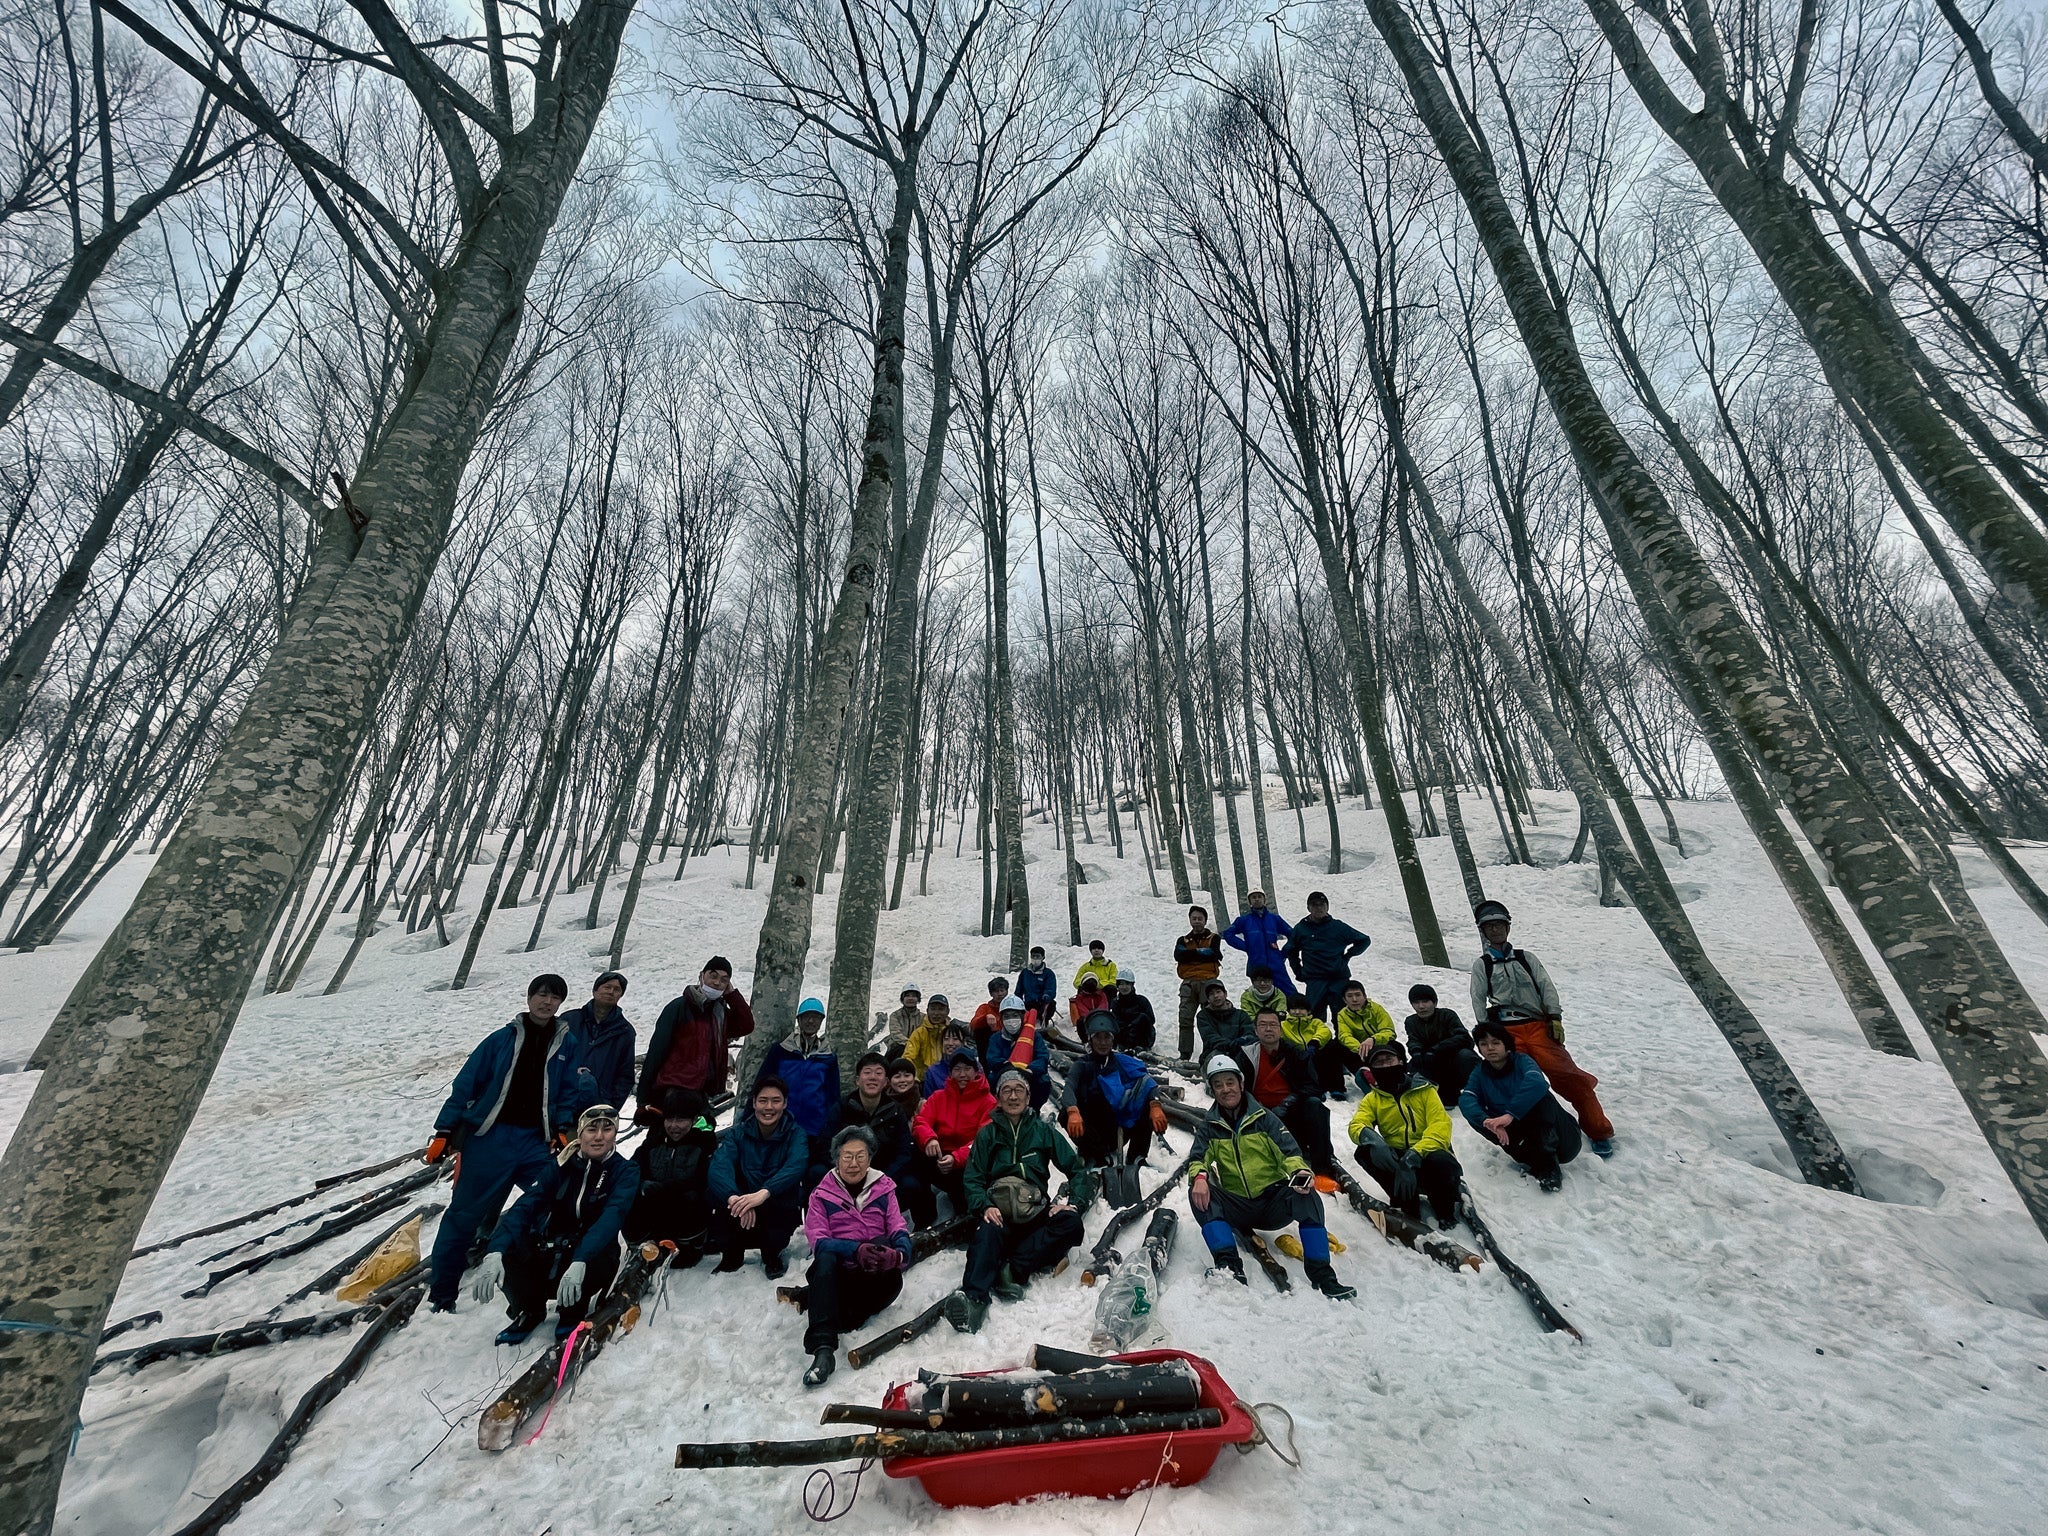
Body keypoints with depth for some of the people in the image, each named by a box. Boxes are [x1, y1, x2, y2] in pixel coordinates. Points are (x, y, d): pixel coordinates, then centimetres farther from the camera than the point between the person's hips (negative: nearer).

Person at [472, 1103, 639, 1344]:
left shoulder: (625, 1172, -9)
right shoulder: (561, 1166, -1)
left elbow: (611, 1217, -24)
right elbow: (525, 1205, -15)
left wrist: (579, 1262, -40)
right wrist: (495, 1252, -33)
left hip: (590, 1256, -2)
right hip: (547, 1256, 3)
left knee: (603, 1262, -37)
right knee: (508, 1241, -24)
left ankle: (572, 1312, 0)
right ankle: (528, 1311, 5)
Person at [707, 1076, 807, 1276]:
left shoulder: (795, 1134, -8)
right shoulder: (739, 1133, -3)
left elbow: (795, 1167, -27)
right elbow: (719, 1166, -22)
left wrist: (763, 1193, -46)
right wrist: (734, 1198, -42)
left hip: (779, 1213, -2)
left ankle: (772, 1253, -3)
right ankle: (732, 1252, 2)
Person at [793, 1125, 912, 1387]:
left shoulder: (883, 1189, 6)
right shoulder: (822, 1195, 2)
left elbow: (899, 1231, -3)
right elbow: (819, 1242, -11)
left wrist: (898, 1254, -28)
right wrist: (855, 1250, -30)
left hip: (872, 1276, 2)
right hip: (836, 1273, -1)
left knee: (893, 1280, -31)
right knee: (826, 1259, -33)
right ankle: (822, 1349, -39)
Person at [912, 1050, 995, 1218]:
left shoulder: (988, 1102, -1)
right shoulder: (938, 1097, 13)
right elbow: (921, 1121, -1)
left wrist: (956, 1158, -30)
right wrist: (929, 1139, -27)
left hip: (970, 1162, -3)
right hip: (939, 1158, 3)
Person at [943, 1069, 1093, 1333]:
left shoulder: (1043, 1131, 13)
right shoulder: (987, 1135, 12)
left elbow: (1076, 1169, 11)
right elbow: (973, 1179, 4)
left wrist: (1075, 1203, -7)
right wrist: (984, 1206, -17)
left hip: (1036, 1213, 1)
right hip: (999, 1212, -1)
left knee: (1070, 1222, -29)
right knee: (988, 1233, -35)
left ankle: (1012, 1269, -34)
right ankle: (974, 1298, -54)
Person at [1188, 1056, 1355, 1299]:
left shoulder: (1263, 1117, 4)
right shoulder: (1210, 1126, 7)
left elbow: (1288, 1152, -5)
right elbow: (1198, 1158, -2)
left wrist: (1299, 1172, -28)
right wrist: (1199, 1177, -27)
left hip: (1272, 1203, -1)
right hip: (1236, 1208, 1)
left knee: (1305, 1193, -31)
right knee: (1199, 1193, -27)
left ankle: (1322, 1275, -26)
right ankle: (1229, 1265, -33)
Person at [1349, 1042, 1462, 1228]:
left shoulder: (1424, 1090, 3)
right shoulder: (1373, 1099, 9)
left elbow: (1440, 1127, -12)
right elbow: (1356, 1125, -8)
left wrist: (1414, 1155, -29)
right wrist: (1372, 1139, -34)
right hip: (1397, 1159, 2)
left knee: (1440, 1161, -35)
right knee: (1365, 1152, -25)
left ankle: (1446, 1215, -4)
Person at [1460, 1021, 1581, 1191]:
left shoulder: (1522, 1061, -10)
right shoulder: (1480, 1072, 2)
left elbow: (1537, 1082, -34)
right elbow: (1466, 1099, -16)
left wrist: (1511, 1114, -40)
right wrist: (1486, 1120, -37)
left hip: (1562, 1138, -3)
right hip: (1523, 1135, 3)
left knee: (1541, 1098, -29)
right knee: (1475, 1116, -18)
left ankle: (1549, 1164, -22)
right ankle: (1535, 1163, -18)